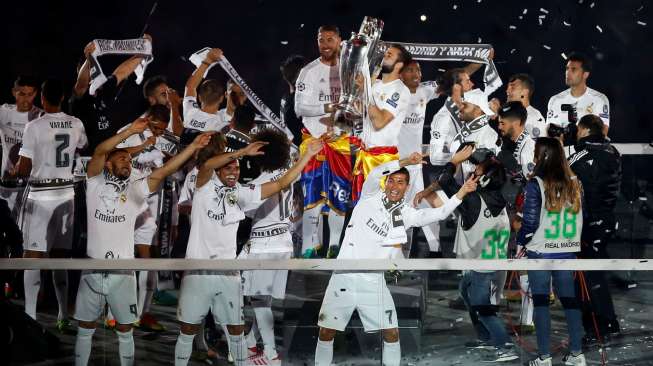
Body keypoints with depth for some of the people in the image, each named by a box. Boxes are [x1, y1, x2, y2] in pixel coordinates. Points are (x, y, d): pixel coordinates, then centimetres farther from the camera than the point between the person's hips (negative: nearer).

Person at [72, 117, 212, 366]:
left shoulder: (136, 188, 6)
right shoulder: (96, 183, 2)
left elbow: (165, 170, -3)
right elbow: (99, 152, -13)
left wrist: (193, 147, -12)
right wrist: (129, 132, -24)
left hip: (123, 271, 1)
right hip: (93, 268, -1)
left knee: (125, 330, 9)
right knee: (85, 329, 9)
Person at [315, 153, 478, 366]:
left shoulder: (405, 214, 7)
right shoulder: (371, 197, 1)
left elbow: (438, 214, -1)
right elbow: (375, 174, -17)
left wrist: (462, 192, -9)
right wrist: (405, 162, -22)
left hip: (373, 282, 2)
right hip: (345, 276, -2)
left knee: (392, 334, 1)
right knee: (326, 333, 0)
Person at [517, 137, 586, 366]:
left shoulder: (536, 184, -12)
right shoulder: (574, 183, 2)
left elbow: (530, 221, -11)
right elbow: (582, 217, 8)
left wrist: (520, 242, 4)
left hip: (541, 252, -4)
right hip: (568, 252, 4)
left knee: (541, 303, 4)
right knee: (570, 300, 12)